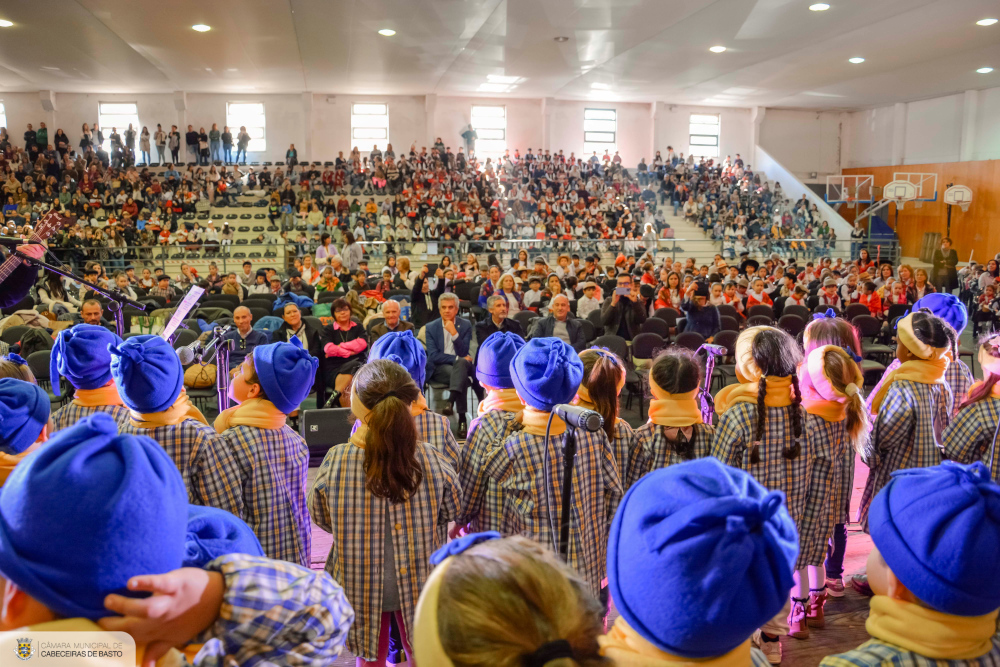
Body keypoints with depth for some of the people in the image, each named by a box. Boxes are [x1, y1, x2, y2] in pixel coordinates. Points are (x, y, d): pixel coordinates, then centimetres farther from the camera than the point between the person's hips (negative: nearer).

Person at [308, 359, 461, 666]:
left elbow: (320, 517, -4)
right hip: (419, 584, 0)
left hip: (360, 585, 0)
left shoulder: (336, 460, -21)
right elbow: (452, 509, -3)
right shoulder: (431, 460, -20)